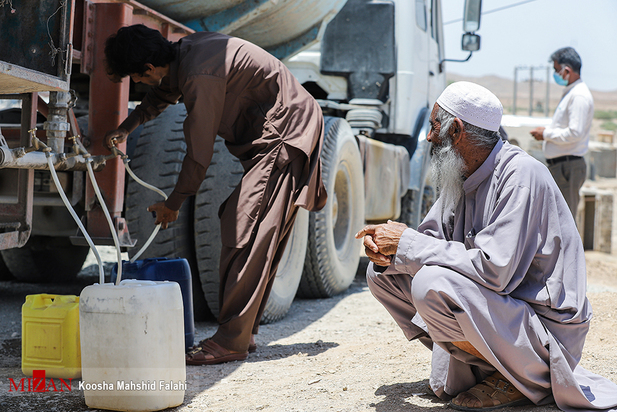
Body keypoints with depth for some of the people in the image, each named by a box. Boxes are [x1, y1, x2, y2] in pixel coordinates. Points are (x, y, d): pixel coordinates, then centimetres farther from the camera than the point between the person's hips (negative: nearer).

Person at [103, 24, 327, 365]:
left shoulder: (200, 77, -25)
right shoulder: (185, 51, 6)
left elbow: (199, 152, -18)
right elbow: (162, 93, 31)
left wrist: (173, 204, -4)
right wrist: (125, 129, 33)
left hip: (284, 135, -10)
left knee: (248, 234, -15)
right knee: (235, 225, 8)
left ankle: (231, 340, -14)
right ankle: (242, 333, 11)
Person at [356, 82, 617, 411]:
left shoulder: (521, 175, -22)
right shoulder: (461, 176, 5)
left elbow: (494, 270, -31)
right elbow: (432, 239, 9)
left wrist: (408, 243, -23)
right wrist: (387, 251, -15)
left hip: (547, 331, -9)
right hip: (497, 305, 9)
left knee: (431, 285, -32)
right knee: (382, 273, 3)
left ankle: (527, 375, -9)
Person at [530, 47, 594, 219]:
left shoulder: (579, 95, -15)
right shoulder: (570, 93, 18)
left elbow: (575, 133, -23)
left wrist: (546, 134, -13)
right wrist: (546, 132, 10)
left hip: (568, 166, -10)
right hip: (559, 165, 10)